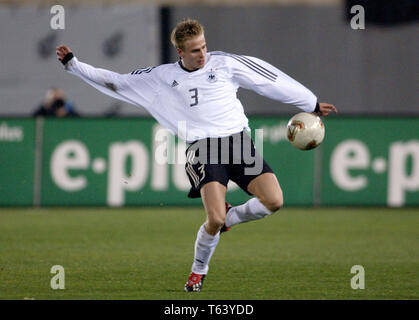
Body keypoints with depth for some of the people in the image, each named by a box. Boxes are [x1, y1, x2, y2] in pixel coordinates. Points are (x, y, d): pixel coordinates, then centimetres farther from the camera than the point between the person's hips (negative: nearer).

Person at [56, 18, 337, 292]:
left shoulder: (224, 63, 10)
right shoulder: (161, 78, 10)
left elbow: (272, 80, 16)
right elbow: (116, 82, 17)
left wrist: (311, 104, 20)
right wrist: (72, 64, 14)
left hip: (238, 140, 2)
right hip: (203, 148, -2)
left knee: (274, 201, -16)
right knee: (215, 220, -20)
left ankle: (229, 217, 14)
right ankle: (199, 270, 9)